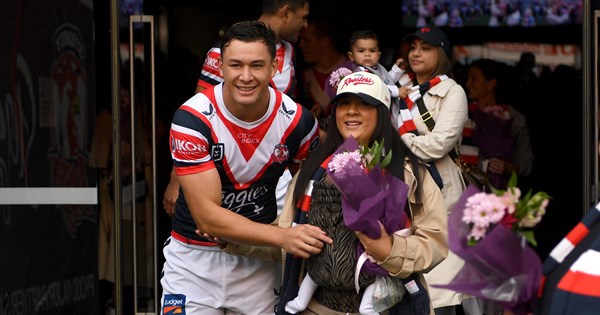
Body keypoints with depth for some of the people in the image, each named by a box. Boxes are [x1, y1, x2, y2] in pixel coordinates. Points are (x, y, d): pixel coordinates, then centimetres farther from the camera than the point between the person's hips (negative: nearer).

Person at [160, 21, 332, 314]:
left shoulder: (298, 121, -11)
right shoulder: (192, 119, -20)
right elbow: (208, 217, -24)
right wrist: (283, 237, -34)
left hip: (259, 258, 2)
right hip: (195, 258, -2)